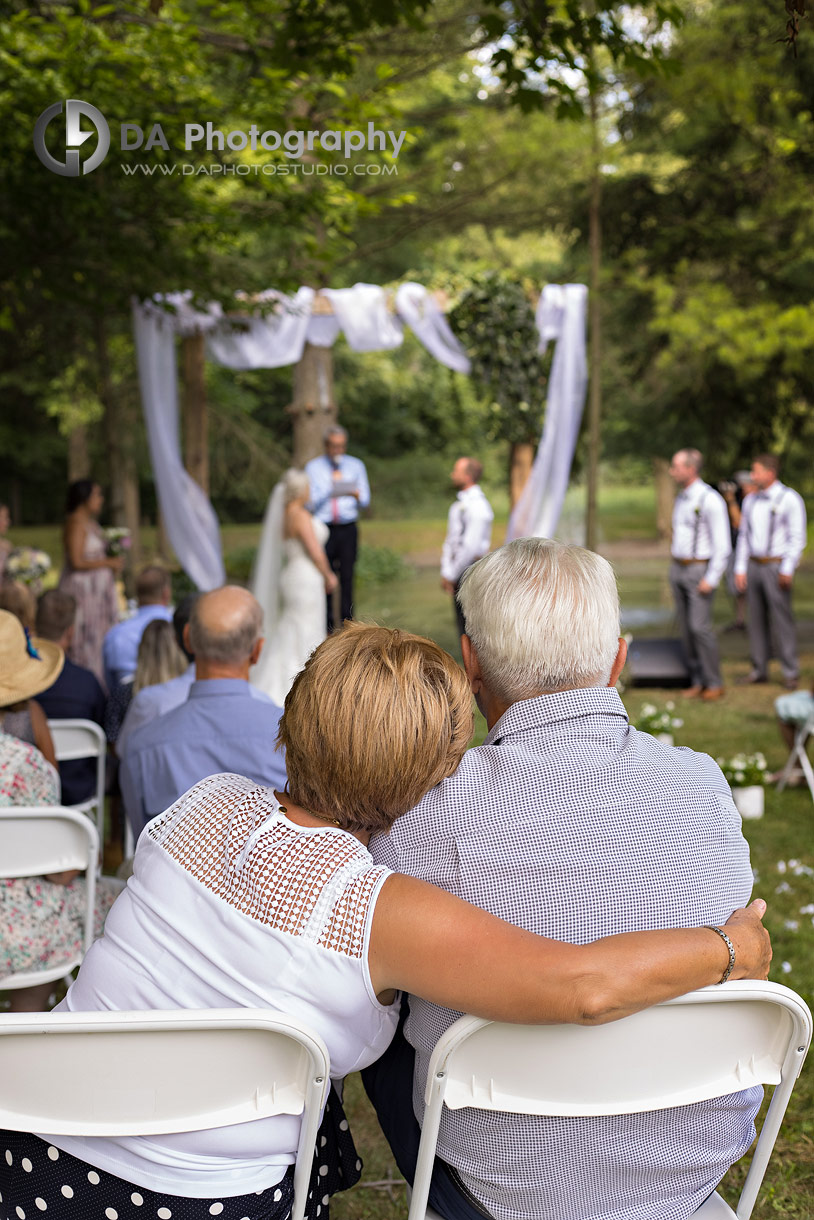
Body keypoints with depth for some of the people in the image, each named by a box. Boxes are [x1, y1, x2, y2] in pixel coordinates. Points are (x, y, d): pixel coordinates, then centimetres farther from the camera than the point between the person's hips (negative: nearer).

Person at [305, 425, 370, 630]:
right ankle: (326, 627, 4)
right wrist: (331, 485, -13)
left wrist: (357, 495, -14)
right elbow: (311, 503, -2)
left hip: (348, 529, 1)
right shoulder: (313, 467, 6)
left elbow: (365, 501, 9)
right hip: (323, 527, -1)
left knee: (347, 578, -3)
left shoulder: (356, 465, 11)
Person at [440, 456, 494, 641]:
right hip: (458, 570, 9)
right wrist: (446, 572, 10)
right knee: (462, 622, 13)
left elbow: (471, 546, -20)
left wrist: (452, 574, -14)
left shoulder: (477, 506, -16)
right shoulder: (458, 503, 13)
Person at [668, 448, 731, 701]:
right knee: (686, 627, 6)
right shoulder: (680, 499, 10)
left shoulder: (710, 500, -15)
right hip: (678, 567, 8)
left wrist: (710, 580, -19)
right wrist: (675, 570, 16)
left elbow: (722, 545, -16)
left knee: (700, 626, -12)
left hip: (701, 569, -8)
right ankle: (697, 681, 12)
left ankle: (714, 683, -1)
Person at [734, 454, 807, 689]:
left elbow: (797, 538, -11)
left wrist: (787, 570, -18)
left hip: (777, 567, -6)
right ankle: (759, 670, 14)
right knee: (757, 619, 8)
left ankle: (790, 672, 2)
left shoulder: (789, 499, -9)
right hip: (753, 566, 6)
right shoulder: (750, 500, 10)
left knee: (782, 620, -5)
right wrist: (740, 569, 6)